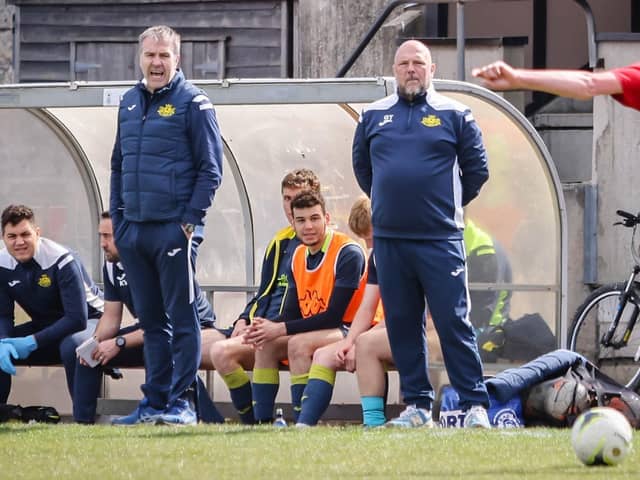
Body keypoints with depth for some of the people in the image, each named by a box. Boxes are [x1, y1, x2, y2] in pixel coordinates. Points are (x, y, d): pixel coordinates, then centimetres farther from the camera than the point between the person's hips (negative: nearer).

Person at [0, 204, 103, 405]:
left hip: (88, 320, -6)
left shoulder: (60, 260, -26)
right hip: (44, 325, 6)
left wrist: (32, 342, -33)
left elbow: (77, 319, -29)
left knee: (71, 346, -39)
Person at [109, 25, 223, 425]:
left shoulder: (193, 103, -4)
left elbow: (211, 168, -6)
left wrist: (191, 219, -12)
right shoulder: (129, 103, 15)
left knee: (181, 318, -3)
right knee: (150, 320, 11)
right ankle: (154, 402, 15)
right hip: (133, 228, 7)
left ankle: (180, 403, -1)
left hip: (173, 228, -7)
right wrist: (118, 218, 14)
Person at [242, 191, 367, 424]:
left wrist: (281, 329, -22)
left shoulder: (347, 254, -17)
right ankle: (262, 421, -11)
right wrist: (266, 326, -16)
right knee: (266, 345, -8)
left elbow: (334, 316, -21)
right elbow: (292, 313, 7)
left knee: (299, 343, -30)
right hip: (314, 332, 8)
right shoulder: (298, 256, 8)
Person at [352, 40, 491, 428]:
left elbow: (477, 169, 8)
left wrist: (449, 206, 9)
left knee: (454, 323, -7)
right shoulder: (374, 116, 11)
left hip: (440, 240, -4)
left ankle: (476, 405, -4)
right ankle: (417, 406, 12)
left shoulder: (454, 115, 3)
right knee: (402, 324, 5)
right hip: (389, 240, 4)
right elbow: (361, 165, 24)